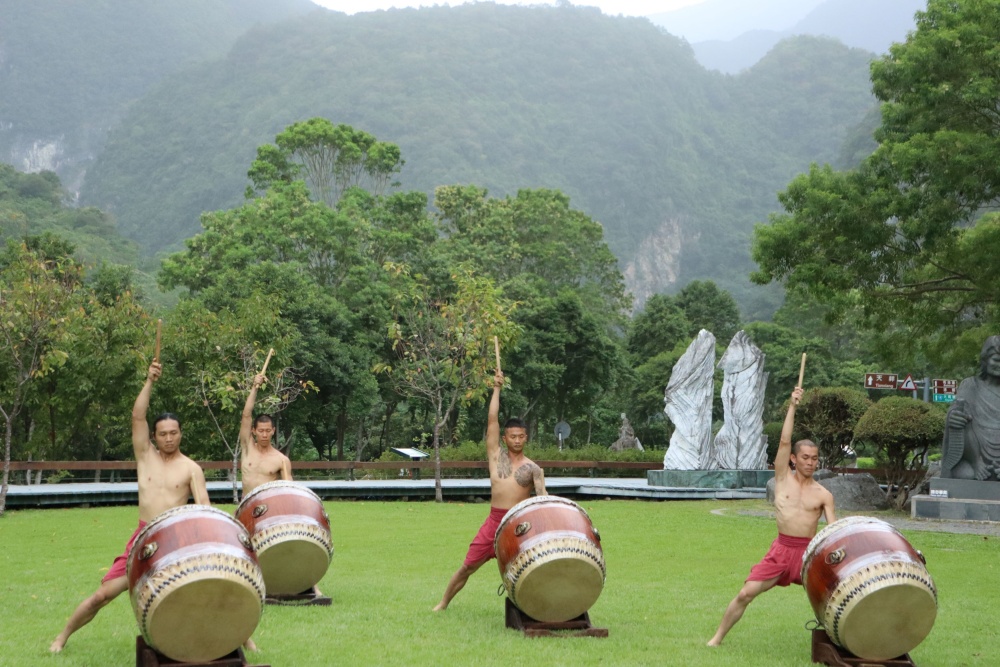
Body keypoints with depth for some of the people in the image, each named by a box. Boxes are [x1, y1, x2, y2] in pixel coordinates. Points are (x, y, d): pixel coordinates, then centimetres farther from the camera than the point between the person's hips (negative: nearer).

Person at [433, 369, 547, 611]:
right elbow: (492, 421, 0)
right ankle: (443, 603, 19)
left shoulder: (533, 469, 4)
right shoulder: (496, 455, 6)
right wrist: (497, 388, -2)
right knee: (468, 566, 4)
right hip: (494, 521, 1)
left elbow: (542, 497, -8)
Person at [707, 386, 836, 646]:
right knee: (745, 593, -7)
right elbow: (784, 441, -5)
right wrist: (792, 406, -9)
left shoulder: (823, 495, 5)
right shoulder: (783, 478, 5)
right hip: (782, 549, -1)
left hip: (809, 551, 1)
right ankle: (717, 638, 6)